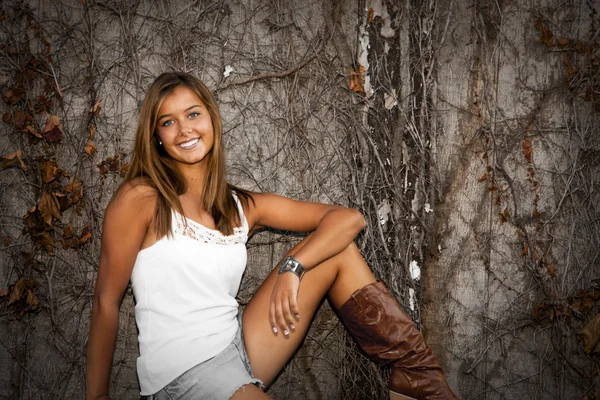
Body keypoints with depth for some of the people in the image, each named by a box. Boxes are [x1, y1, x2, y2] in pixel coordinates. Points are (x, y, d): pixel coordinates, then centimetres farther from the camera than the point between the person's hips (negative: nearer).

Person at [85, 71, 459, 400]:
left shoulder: (243, 206, 7)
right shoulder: (140, 198, -6)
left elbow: (348, 218, 2)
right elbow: (106, 304, -4)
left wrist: (292, 267, -14)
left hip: (241, 348, 6)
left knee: (338, 250, -2)